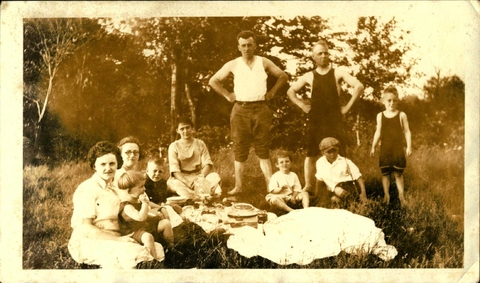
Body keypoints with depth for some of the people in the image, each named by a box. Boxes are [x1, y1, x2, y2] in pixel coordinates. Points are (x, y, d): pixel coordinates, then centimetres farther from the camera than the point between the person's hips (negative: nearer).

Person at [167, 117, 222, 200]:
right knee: (174, 183, -37)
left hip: (198, 175, 2)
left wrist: (201, 177, -23)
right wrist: (187, 182, -27)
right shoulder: (174, 146, 1)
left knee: (215, 177, -27)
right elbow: (174, 170, -10)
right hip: (181, 178, -2)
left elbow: (207, 164, -1)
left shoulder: (200, 144, 8)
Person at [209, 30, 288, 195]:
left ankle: (270, 186, 1)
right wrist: (227, 95, 4)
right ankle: (238, 186, 6)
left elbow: (283, 76, 16)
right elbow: (213, 81, 11)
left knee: (263, 149, 1)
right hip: (240, 110, 0)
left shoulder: (264, 63, 8)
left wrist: (272, 92, 6)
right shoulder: (233, 65, 6)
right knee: (240, 150, 2)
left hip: (261, 109, 0)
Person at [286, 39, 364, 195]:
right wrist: (302, 105, 6)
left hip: (335, 120, -2)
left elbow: (359, 86, -6)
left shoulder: (338, 72, 3)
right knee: (311, 155, 3)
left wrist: (348, 106, -8)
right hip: (315, 121, 2)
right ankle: (308, 187, 7)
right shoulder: (309, 76, 10)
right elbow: (290, 91, 19)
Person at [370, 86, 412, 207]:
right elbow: (378, 133, 8)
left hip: (398, 149, -2)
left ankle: (401, 196, 14)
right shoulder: (380, 116, 4)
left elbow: (407, 131, -1)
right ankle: (386, 195, 17)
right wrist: (373, 147, 4)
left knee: (398, 173, 3)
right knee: (385, 173, 5)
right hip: (385, 150, 2)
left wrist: (409, 146, -8)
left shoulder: (401, 115, -1)